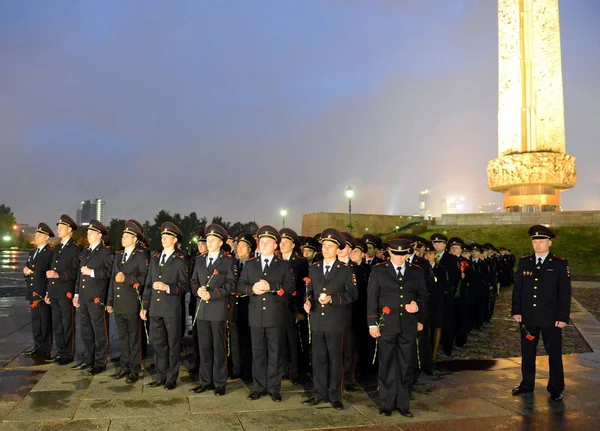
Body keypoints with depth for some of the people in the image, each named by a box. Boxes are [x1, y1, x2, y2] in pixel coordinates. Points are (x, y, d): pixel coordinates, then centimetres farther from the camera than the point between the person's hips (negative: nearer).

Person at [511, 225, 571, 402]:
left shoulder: (560, 264, -4)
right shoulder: (524, 262, 5)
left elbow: (565, 292, -6)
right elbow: (517, 288, 7)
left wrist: (563, 317, -11)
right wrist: (516, 311, 1)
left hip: (551, 318, -3)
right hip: (528, 317, 3)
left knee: (554, 354, 7)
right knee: (527, 353, 13)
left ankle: (555, 388, 21)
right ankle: (527, 384, 27)